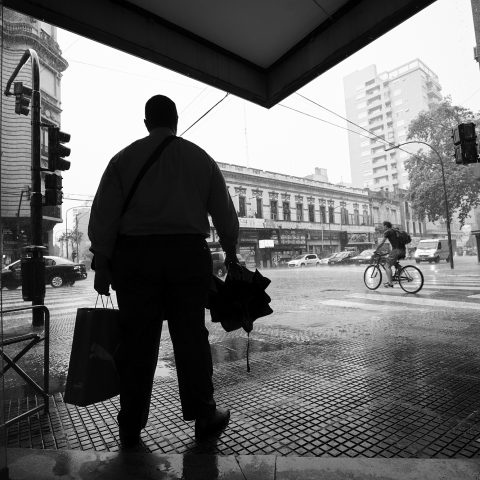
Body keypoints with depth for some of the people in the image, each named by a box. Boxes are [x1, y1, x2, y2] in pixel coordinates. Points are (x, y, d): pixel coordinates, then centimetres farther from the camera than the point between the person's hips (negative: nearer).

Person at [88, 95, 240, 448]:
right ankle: (204, 417, 20)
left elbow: (104, 214, 1)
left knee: (137, 340, 7)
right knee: (191, 336, 8)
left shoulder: (124, 158, 8)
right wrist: (231, 254, 20)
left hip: (135, 254, 0)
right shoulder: (201, 158, 10)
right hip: (189, 253, 0)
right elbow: (225, 212, 10)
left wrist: (102, 264, 5)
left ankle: (131, 428, 19)